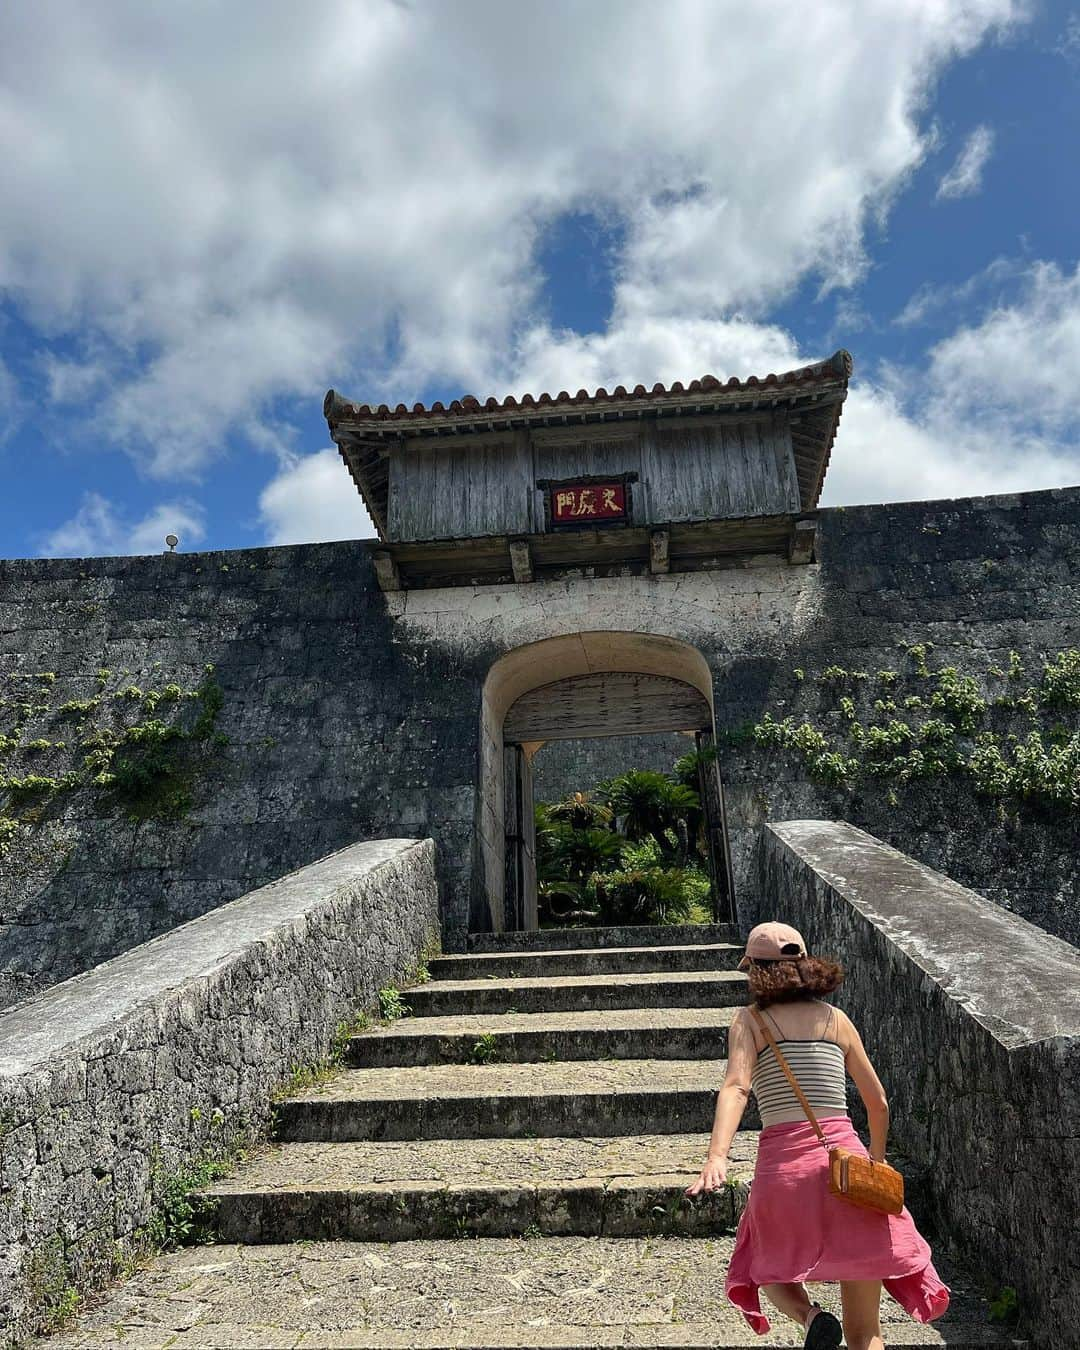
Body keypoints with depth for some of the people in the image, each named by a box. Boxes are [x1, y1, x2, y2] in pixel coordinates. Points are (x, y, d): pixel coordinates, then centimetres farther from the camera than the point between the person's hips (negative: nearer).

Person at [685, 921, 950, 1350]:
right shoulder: (836, 1018, 11)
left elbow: (736, 1086, -15)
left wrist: (716, 1157, -25)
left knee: (771, 1270, 27)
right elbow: (878, 1102, 16)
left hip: (783, 1166, -2)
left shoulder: (749, 1020, 3)